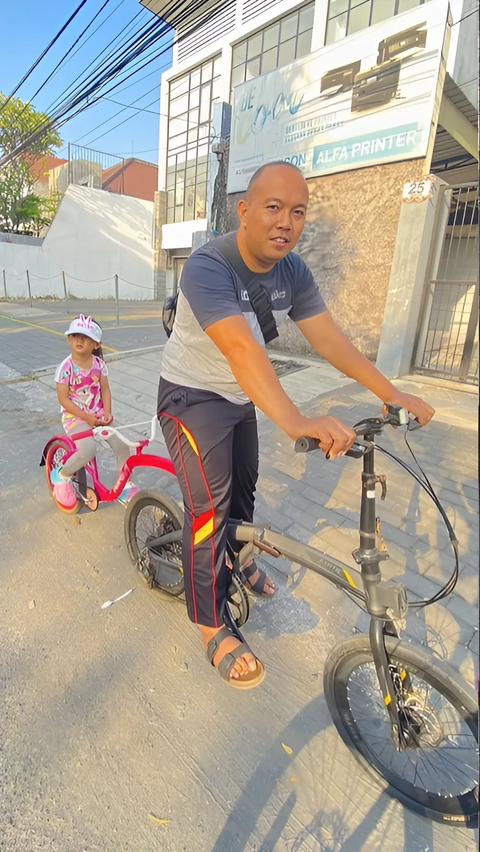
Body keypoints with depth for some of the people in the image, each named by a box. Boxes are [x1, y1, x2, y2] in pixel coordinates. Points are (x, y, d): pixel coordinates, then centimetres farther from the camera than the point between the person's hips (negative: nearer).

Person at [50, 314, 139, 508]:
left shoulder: (99, 364, -3)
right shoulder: (66, 367, -15)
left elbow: (105, 389, 1)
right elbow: (63, 398, -13)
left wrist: (107, 412, -13)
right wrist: (85, 416, -19)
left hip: (97, 414, 4)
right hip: (75, 416, -4)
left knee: (121, 445, -10)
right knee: (88, 450, -28)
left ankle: (125, 486, 11)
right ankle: (61, 475, 4)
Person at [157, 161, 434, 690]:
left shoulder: (292, 271, -6)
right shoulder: (208, 266, -28)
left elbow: (328, 338, -10)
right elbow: (242, 349, -43)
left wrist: (391, 394, -16)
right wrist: (296, 422, -55)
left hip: (241, 396, 7)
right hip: (193, 395, -6)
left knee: (243, 486, 19)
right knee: (210, 506, -10)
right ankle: (212, 628, 10)